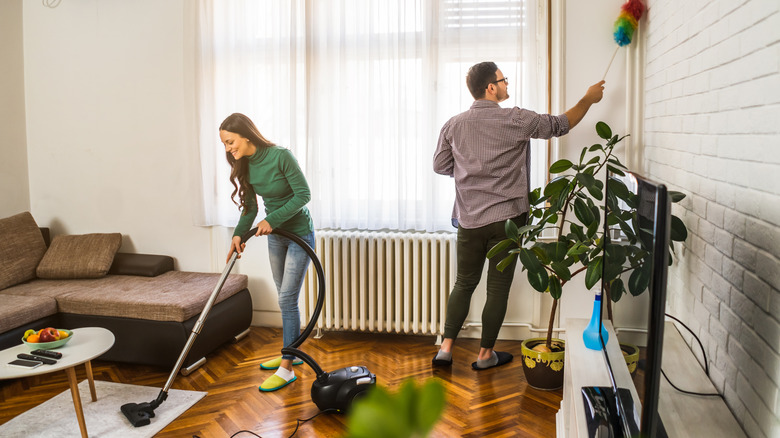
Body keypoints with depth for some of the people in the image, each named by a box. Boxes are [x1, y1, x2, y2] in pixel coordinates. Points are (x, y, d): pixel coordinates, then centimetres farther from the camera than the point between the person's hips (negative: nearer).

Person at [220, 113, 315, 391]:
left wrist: (272, 219, -23)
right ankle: (292, 352, 30)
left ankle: (286, 369, -3)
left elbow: (303, 194, -21)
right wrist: (239, 234, -9)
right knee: (286, 298, 15)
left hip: (299, 232, -7)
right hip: (275, 235, 7)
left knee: (287, 299, -9)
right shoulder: (245, 165, -1)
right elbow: (250, 206, 5)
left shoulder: (281, 156, -23)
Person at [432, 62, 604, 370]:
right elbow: (561, 125, 2)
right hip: (506, 219, -3)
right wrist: (588, 99, 17)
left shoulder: (453, 125, 0)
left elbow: (440, 166, 8)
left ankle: (445, 349, 14)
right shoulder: (515, 120, -9)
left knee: (464, 283, 16)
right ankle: (485, 354, 18)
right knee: (498, 287, 8)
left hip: (469, 220, 4)